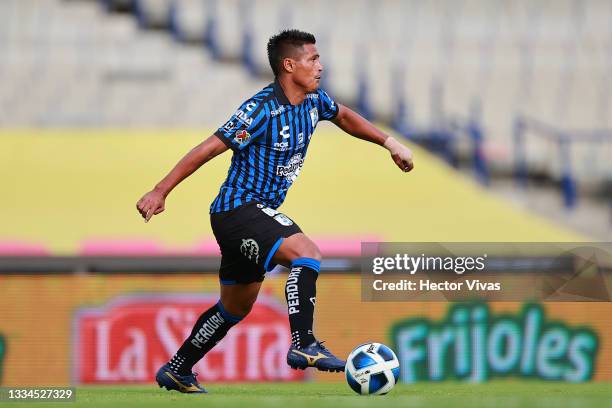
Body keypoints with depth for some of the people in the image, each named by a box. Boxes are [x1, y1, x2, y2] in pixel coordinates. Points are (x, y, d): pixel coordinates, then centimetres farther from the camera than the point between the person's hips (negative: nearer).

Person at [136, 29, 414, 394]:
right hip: (239, 210, -10)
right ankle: (304, 345, -29)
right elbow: (210, 149, -18)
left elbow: (343, 116, 27)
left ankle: (177, 370, 31)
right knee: (307, 252, -27)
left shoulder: (313, 100, 4)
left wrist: (389, 142, 21)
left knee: (236, 307, 19)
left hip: (255, 214, 10)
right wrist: (160, 192, -17)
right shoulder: (262, 109, -21)